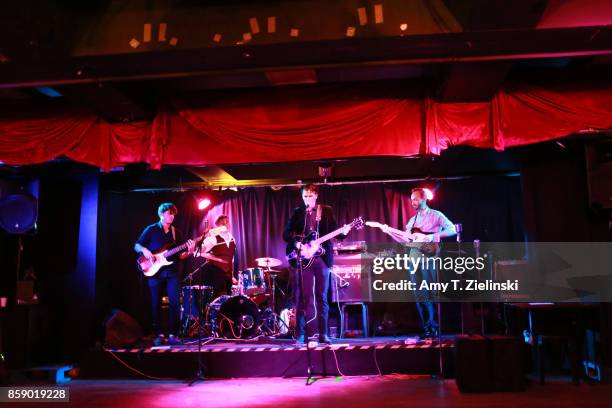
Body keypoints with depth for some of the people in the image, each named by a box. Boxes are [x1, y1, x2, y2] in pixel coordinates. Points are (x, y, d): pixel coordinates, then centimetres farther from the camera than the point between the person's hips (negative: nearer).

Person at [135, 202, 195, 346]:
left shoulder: (176, 232, 13)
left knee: (175, 303, -6)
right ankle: (158, 335, 10)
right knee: (155, 304, 1)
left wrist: (189, 252, -9)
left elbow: (180, 255, 12)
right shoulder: (151, 230, 3)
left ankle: (172, 335, 1)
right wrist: (144, 250, -16)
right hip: (155, 271, -2)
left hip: (172, 271, 3)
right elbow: (136, 246, 5)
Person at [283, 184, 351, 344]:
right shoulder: (297, 212, 9)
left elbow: (333, 231, 2)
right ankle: (300, 334, 4)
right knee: (302, 296, -1)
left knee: (322, 297, 3)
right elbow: (286, 233, 6)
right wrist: (296, 243, -11)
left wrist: (343, 232, -19)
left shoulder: (326, 211, 8)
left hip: (322, 258, 0)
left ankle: (323, 334, 8)